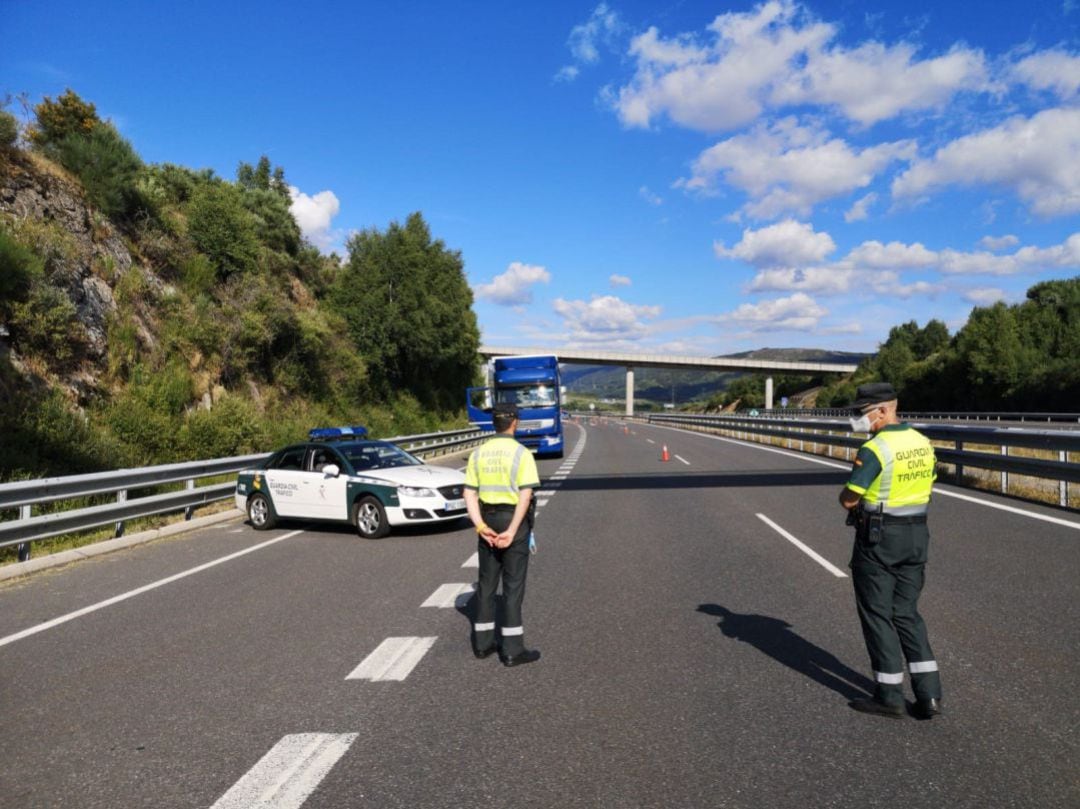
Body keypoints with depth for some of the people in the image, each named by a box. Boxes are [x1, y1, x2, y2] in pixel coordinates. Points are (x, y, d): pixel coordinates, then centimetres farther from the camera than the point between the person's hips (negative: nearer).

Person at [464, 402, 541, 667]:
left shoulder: (478, 453, 5)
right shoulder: (521, 453, -10)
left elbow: (469, 493, -1)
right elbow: (525, 495, -19)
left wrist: (480, 526, -8)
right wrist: (512, 531, -20)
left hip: (487, 521, 5)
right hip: (514, 521, -5)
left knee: (486, 582, 14)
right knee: (513, 585, 0)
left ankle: (483, 643, 21)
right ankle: (512, 649, 3)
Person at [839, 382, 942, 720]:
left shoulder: (874, 449, -20)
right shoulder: (922, 443, 6)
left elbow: (848, 498, -19)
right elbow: (925, 486, 16)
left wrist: (853, 497, 4)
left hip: (877, 539, -7)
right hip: (915, 535, 7)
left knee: (877, 615, 5)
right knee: (906, 613, 15)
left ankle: (890, 696, 13)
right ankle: (928, 693, 11)